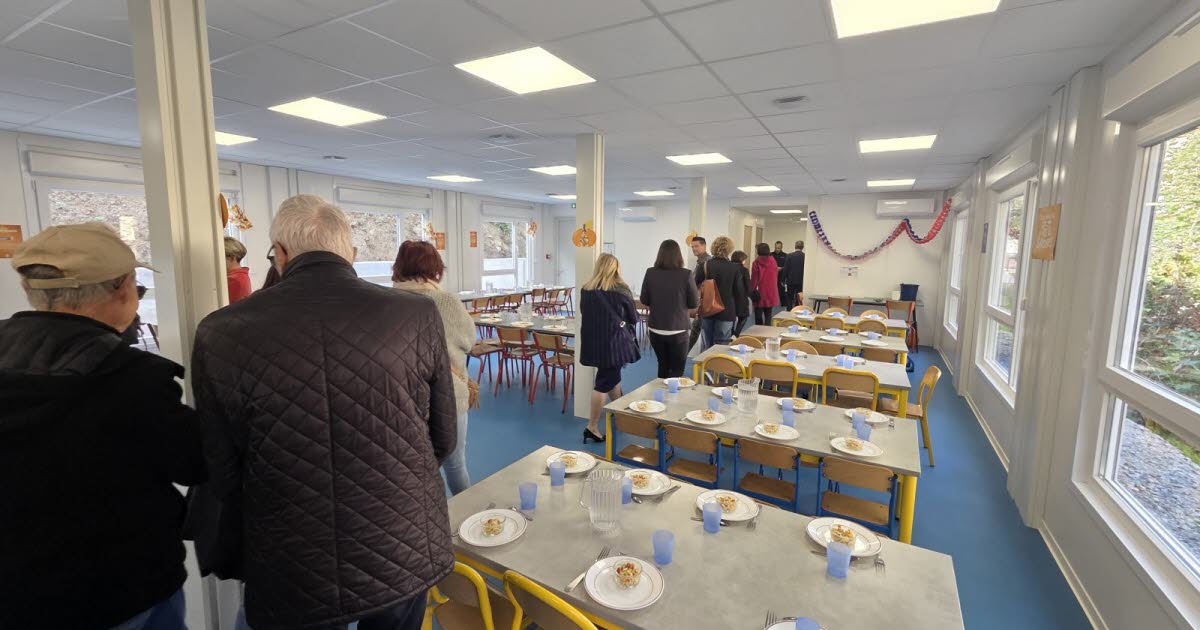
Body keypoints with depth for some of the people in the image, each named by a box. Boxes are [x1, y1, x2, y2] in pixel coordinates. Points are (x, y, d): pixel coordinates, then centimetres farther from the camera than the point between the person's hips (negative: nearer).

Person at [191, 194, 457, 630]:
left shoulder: (221, 334, -13)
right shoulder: (417, 315, -14)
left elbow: (220, 474, -3)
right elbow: (443, 439, -3)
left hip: (290, 576, 0)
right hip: (402, 553, 1)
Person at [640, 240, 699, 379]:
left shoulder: (650, 273, -5)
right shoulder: (686, 274, -12)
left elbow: (644, 300, 4)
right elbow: (694, 304, -5)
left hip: (655, 329, 3)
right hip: (678, 330, -3)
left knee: (663, 366, 21)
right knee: (677, 369, 11)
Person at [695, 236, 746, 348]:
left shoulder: (705, 266, -5)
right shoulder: (735, 268, -8)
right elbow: (739, 292, -4)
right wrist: (737, 311, 9)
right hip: (726, 312, -2)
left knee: (708, 346, 13)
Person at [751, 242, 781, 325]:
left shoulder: (757, 262, -9)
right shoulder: (773, 260, 3)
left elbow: (754, 278, -9)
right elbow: (776, 276, 9)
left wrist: (751, 291, 2)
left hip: (760, 293, -4)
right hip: (771, 293, 4)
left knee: (758, 318, 3)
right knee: (768, 316, 10)